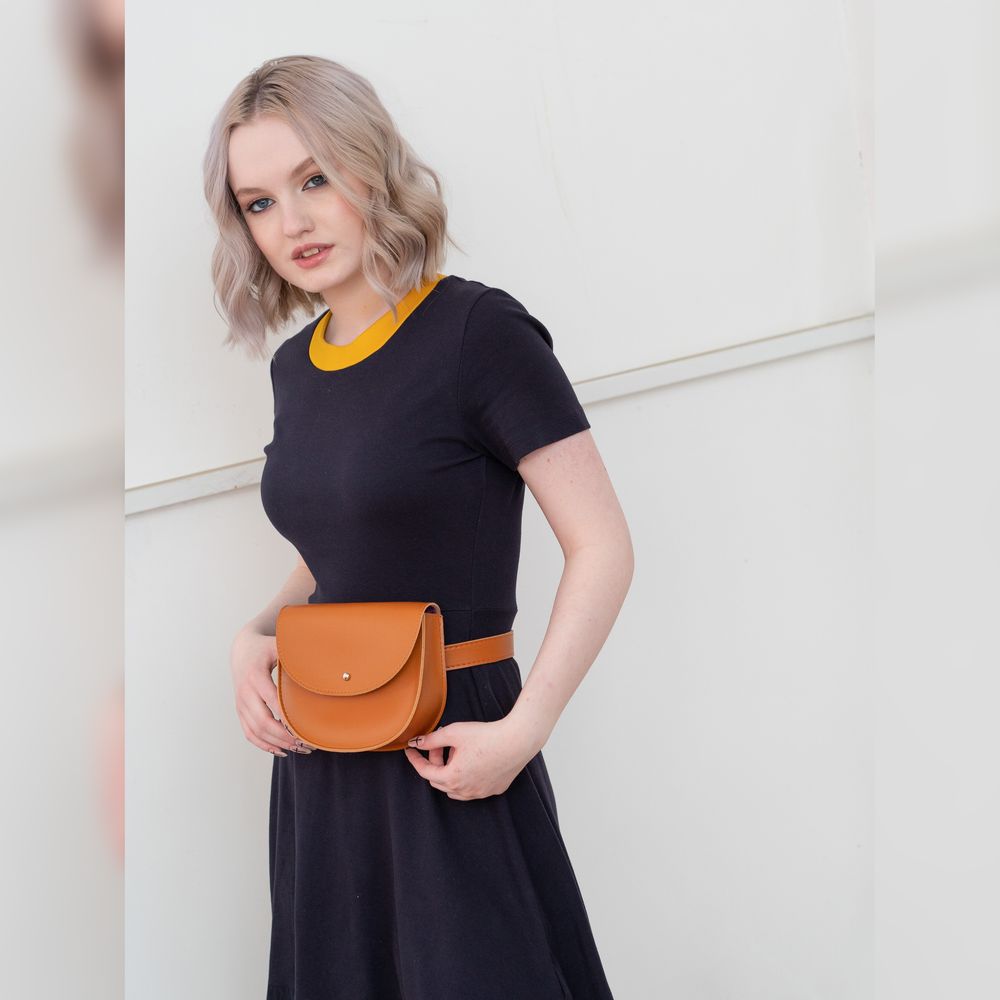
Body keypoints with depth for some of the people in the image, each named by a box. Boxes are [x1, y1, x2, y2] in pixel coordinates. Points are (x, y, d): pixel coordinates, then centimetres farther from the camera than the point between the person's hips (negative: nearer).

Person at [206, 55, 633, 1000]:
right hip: (319, 764, 7)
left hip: (445, 763, -7)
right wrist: (254, 639, 2)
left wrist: (522, 729, -23)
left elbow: (603, 550, -15)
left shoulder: (478, 331, -14)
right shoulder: (294, 365, 7)